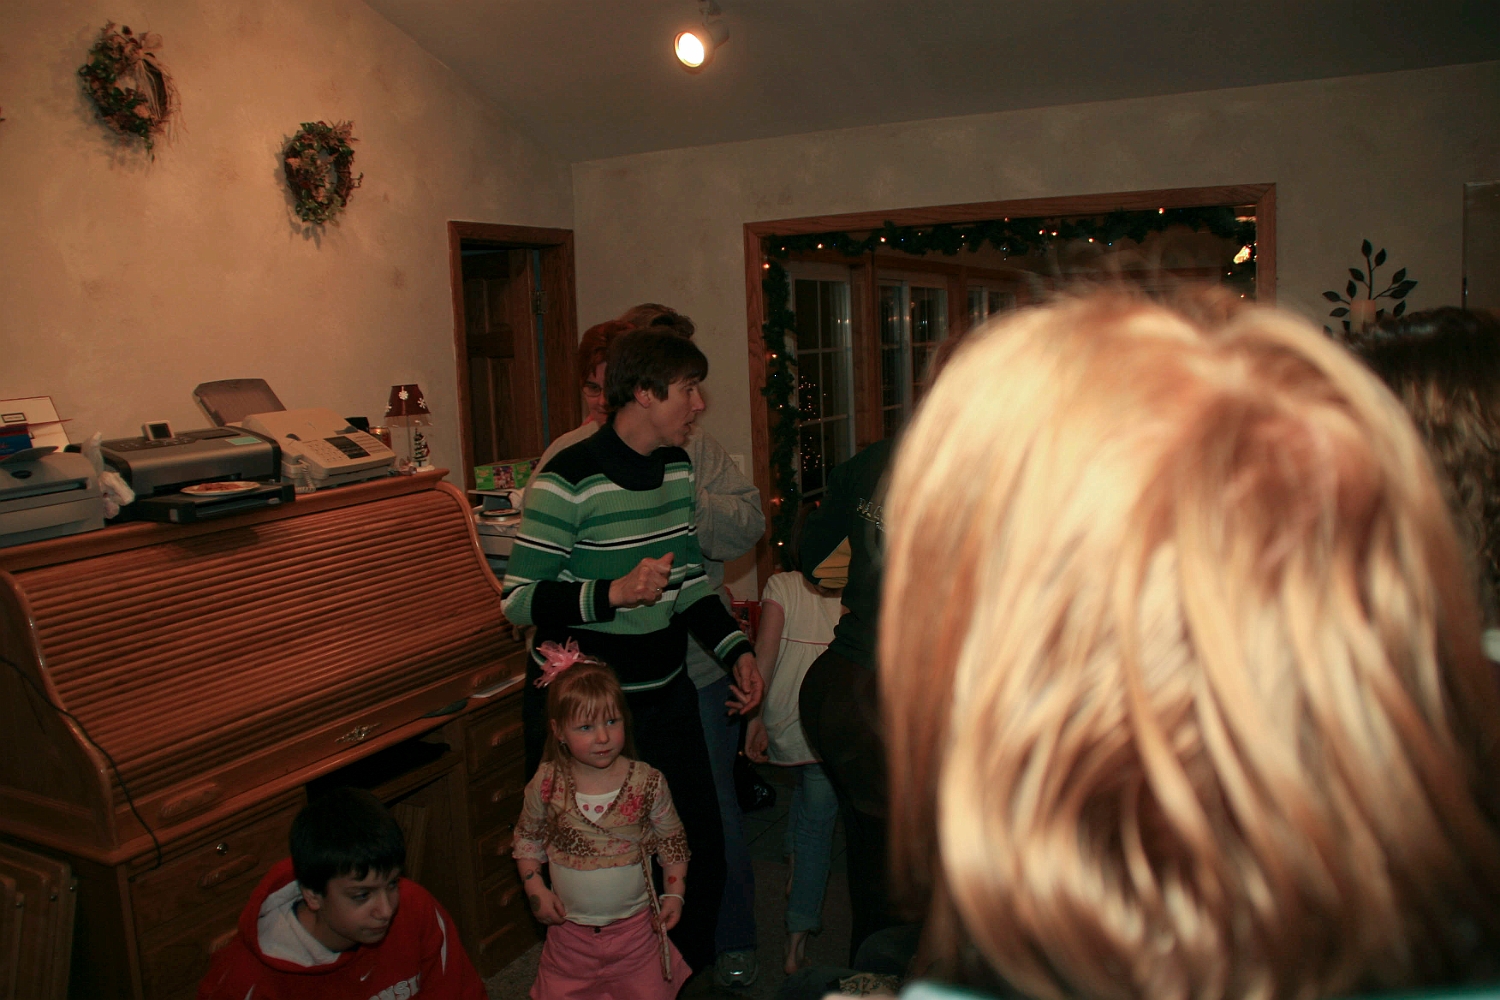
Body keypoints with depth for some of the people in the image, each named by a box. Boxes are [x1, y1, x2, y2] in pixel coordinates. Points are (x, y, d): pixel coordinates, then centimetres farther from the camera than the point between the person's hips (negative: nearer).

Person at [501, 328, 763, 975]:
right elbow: (517, 598, -17)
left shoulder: (679, 467, 5)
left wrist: (735, 649, 2)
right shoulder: (570, 478, -18)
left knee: (701, 850, 13)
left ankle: (690, 975, 37)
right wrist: (612, 593, -29)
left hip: (665, 696, 7)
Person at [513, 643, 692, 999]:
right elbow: (526, 837, 4)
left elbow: (672, 840, 1)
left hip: (635, 926, 0)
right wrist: (536, 890, -5)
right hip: (570, 928, 1)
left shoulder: (648, 781, -12)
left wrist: (675, 893, -5)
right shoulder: (546, 784, -12)